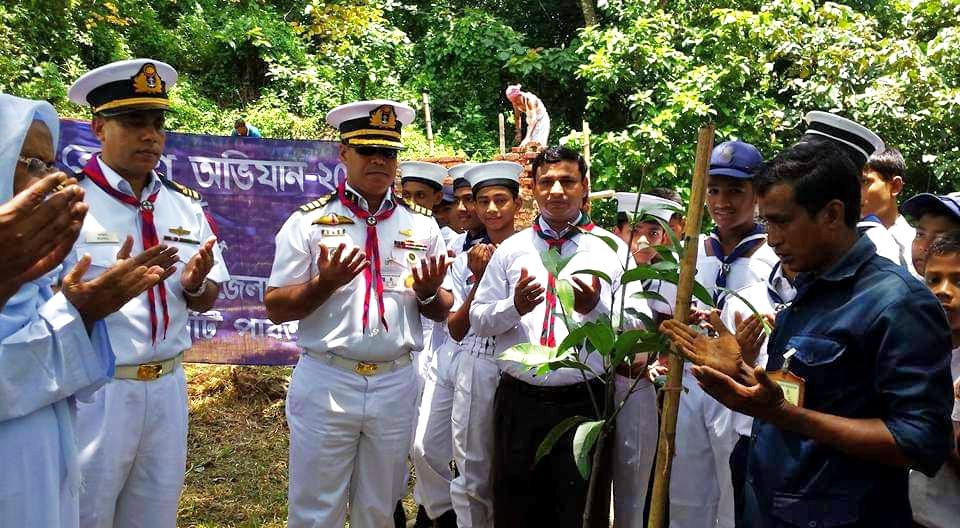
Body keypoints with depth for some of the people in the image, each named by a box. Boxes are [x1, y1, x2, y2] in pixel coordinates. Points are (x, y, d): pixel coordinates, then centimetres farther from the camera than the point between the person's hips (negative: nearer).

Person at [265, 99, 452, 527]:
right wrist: (325, 283, -20)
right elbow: (275, 308, -3)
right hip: (325, 382, -2)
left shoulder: (423, 226, 5)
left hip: (395, 385, 3)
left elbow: (442, 312, 9)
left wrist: (428, 293, -14)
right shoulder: (308, 221, -3)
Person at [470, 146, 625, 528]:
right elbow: (478, 320, 6)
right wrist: (514, 307, -13)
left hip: (584, 404, -1)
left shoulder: (612, 249, 2)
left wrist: (596, 307, -20)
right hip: (518, 403, 2)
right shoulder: (510, 249, 7)